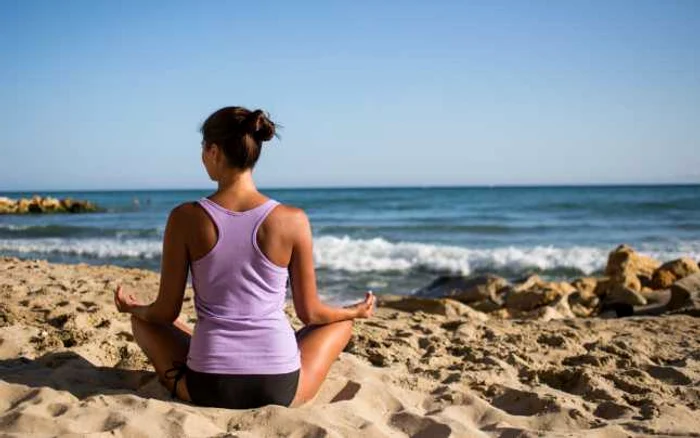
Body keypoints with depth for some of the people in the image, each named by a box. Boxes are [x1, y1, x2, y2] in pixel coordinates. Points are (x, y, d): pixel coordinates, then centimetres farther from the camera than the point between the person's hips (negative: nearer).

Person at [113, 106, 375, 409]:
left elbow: (166, 313, 0)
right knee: (341, 322, 30)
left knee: (142, 320, 30)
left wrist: (131, 307, 23)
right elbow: (309, 313, 1)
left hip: (207, 388, 0)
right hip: (280, 390, 0)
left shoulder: (185, 218, -8)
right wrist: (357, 311, 22)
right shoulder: (293, 220, -8)